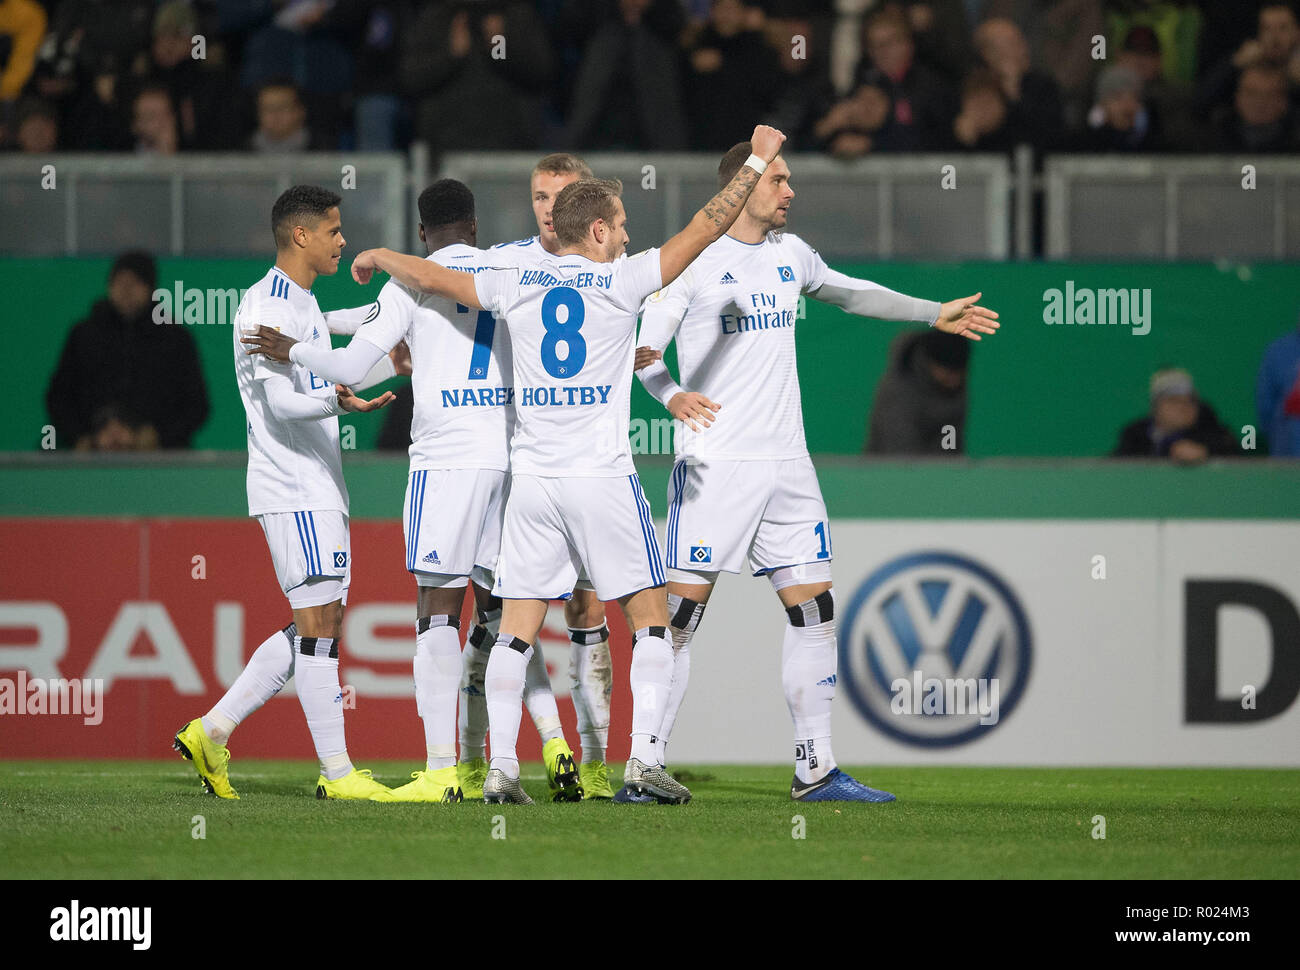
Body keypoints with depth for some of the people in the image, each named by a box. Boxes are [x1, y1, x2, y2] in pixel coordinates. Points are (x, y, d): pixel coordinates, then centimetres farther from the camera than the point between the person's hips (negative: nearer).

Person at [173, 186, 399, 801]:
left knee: (319, 624, 10)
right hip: (294, 489, -10)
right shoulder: (268, 307, -13)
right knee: (318, 623, -9)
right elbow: (281, 402, -21)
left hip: (318, 489, 10)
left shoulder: (303, 305, 20)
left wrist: (397, 362, 37)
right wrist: (338, 401, -38)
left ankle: (212, 731, 14)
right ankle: (337, 772, -8)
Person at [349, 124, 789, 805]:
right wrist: (756, 162, 10)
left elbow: (431, 277, 16)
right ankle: (643, 761, -5)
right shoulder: (620, 281, -3)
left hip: (531, 480, 3)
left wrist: (378, 257, 36)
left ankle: (501, 768, -3)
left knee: (517, 629, 5)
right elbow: (704, 230, 0)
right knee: (650, 620, 5)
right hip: (603, 479, -3)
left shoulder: (515, 286, 6)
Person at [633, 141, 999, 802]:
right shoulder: (694, 259, -6)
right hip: (714, 463, -7)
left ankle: (815, 770, 10)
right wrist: (671, 395, -31)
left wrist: (935, 315, 37)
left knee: (813, 609, 4)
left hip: (786, 463, 7)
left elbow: (850, 294, 33)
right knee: (682, 608, -9)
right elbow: (644, 345, -11)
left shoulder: (791, 254, 14)